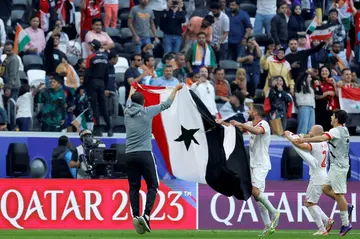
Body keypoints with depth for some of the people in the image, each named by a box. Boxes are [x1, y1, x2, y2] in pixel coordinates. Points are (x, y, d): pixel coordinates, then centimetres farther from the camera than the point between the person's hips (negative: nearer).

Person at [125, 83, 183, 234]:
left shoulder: (127, 112, 10)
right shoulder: (146, 112, 1)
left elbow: (129, 102, 35)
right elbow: (166, 104, 13)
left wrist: (132, 90, 57)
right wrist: (176, 89, 28)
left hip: (129, 155, 3)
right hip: (144, 154, -3)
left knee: (134, 187, 6)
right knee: (152, 186, 3)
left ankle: (135, 216, -11)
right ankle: (146, 215, -15)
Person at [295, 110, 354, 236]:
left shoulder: (336, 131, -17)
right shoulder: (344, 130, 11)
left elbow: (322, 138, -34)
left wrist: (305, 140, -40)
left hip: (338, 167, -10)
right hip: (337, 166, 10)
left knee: (338, 193, -6)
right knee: (326, 188, 15)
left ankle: (345, 224, -2)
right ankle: (347, 206, 17)